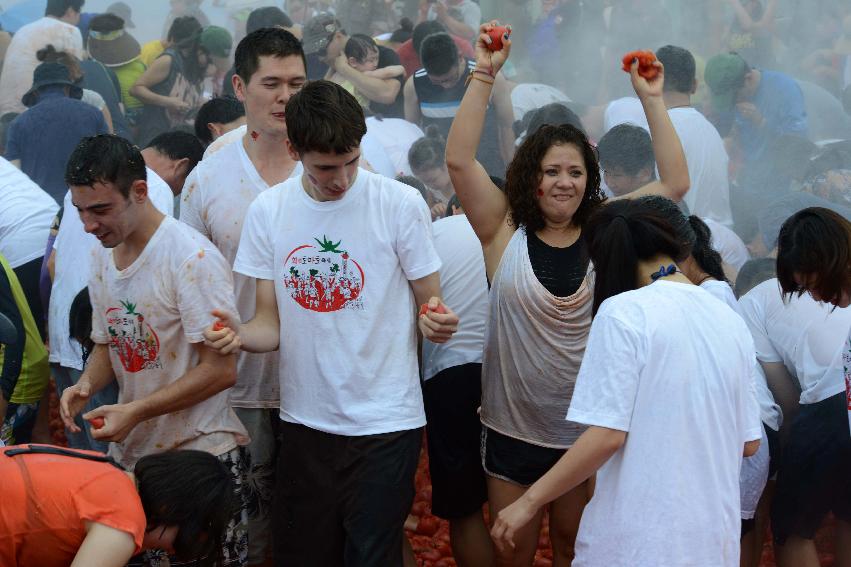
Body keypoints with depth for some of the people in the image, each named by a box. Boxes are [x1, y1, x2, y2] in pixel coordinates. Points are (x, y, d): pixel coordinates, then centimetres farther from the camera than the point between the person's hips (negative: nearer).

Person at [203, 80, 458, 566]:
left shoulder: (401, 204, -9)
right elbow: (273, 325, 4)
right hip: (305, 419, 3)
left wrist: (437, 321, -25)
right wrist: (239, 335, -18)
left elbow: (431, 305, -2)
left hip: (385, 421, -3)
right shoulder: (268, 211, 0)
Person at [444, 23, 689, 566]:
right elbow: (459, 160, -17)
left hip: (587, 430, 1)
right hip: (514, 430, -1)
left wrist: (652, 99, -9)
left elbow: (676, 182, -3)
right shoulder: (505, 231, -7)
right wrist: (485, 74, -22)